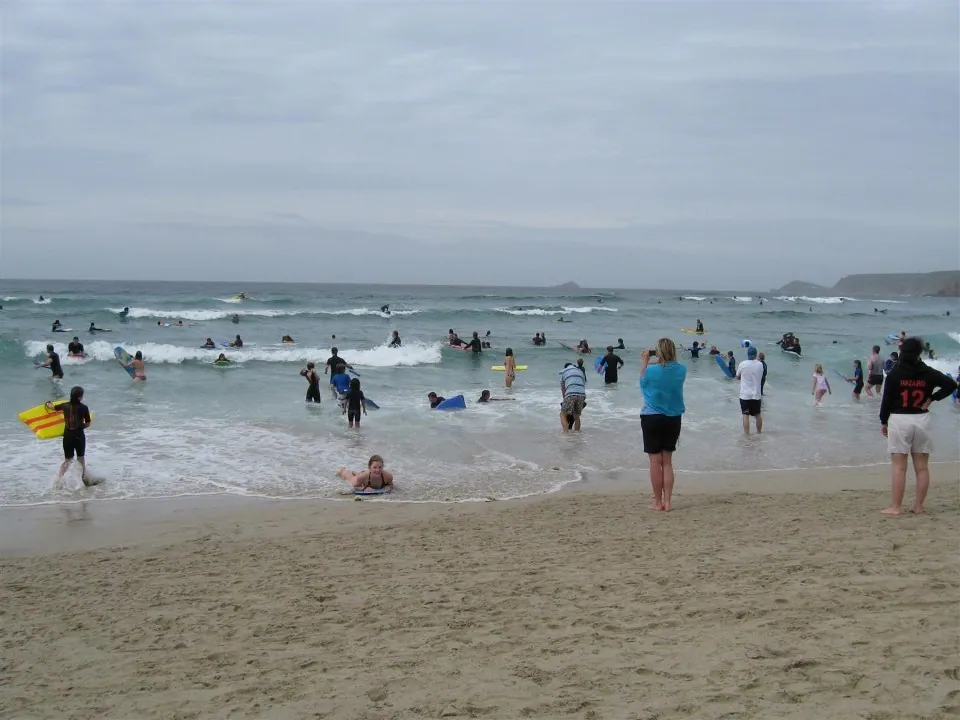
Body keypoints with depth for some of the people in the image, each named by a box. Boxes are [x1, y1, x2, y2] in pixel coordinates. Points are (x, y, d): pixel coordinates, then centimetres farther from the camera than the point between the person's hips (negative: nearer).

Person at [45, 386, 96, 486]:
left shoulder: (65, 406, -2)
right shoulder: (84, 408, -11)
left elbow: (52, 407, 17)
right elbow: (88, 424, -7)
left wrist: (48, 404, 40)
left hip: (67, 436, 2)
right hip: (79, 435, -2)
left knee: (67, 460, 14)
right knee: (81, 458, 16)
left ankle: (58, 480, 2)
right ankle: (84, 479, 26)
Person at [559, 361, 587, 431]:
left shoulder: (563, 371, 21)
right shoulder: (581, 371, 31)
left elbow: (563, 388, 22)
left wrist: (565, 399, 31)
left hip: (570, 394, -4)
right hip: (582, 394, 4)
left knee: (563, 415, 5)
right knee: (576, 416, 18)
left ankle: (566, 433, -9)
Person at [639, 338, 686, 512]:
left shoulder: (651, 370, -17)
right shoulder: (681, 370, -6)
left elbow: (643, 382, 4)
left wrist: (644, 362, 12)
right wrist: (667, 361, 11)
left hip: (652, 419, -3)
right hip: (673, 419, 4)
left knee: (655, 461, 5)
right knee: (667, 461, 12)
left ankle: (658, 502, 10)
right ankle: (667, 502, 12)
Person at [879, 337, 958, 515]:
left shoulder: (895, 373, -5)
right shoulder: (928, 373, 1)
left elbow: (886, 399, -4)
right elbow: (951, 384, -2)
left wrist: (883, 422, 5)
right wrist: (932, 398, 3)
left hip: (899, 420, -3)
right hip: (922, 420, 3)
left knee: (899, 466, -1)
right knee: (922, 467, 10)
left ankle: (896, 507, -2)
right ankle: (918, 506, 13)